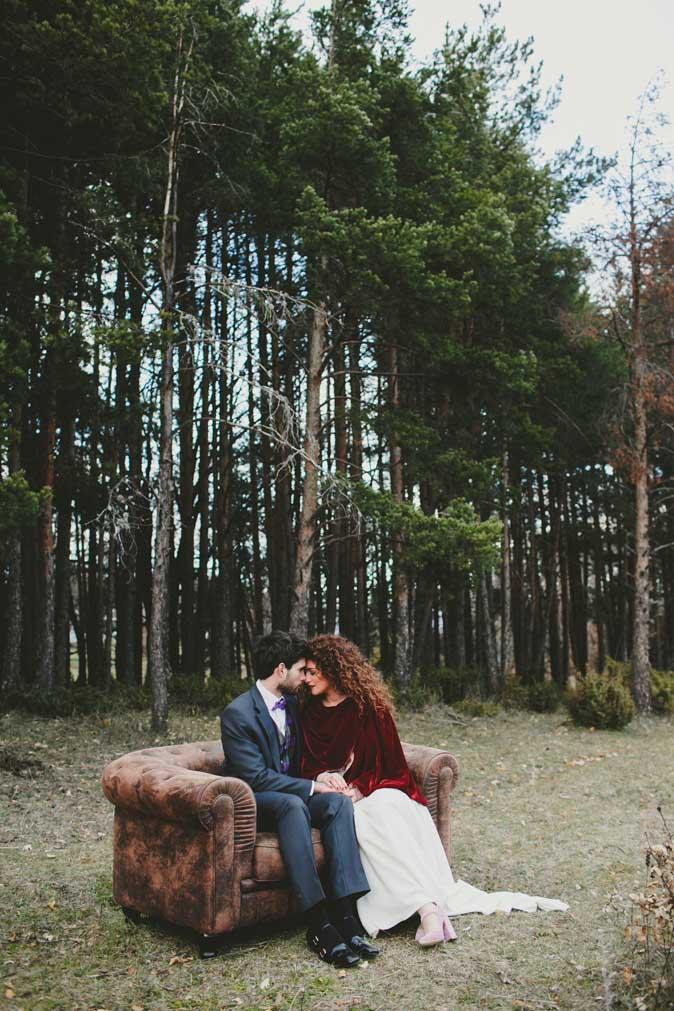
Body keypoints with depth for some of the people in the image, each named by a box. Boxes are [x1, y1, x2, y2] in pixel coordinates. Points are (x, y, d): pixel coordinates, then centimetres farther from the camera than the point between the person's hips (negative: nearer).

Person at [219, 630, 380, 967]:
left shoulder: (291, 704, 9)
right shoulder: (237, 713, -15)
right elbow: (256, 777, -21)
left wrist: (319, 777, -3)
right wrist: (311, 787, -20)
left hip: (293, 797, 7)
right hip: (252, 803, -6)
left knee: (339, 801, -24)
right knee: (293, 804, -38)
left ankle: (344, 913, -33)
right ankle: (318, 924, -40)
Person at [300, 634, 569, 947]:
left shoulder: (369, 705, -2)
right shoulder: (310, 712, 9)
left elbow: (388, 762, -2)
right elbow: (308, 764, 11)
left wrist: (358, 789, -15)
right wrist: (325, 777, -11)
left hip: (377, 790, -1)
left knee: (386, 809, -35)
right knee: (364, 821, -32)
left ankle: (428, 908, -38)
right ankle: (430, 904, -38)